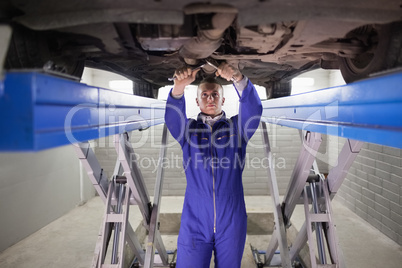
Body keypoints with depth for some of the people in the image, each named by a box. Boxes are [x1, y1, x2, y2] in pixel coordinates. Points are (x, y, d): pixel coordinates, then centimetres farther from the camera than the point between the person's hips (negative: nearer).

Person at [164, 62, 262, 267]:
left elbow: (253, 109, -12)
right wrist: (179, 87, -33)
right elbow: (172, 118, -13)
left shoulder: (236, 127, 7)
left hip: (231, 223, 1)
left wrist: (238, 78, -30)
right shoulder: (188, 129, 8)